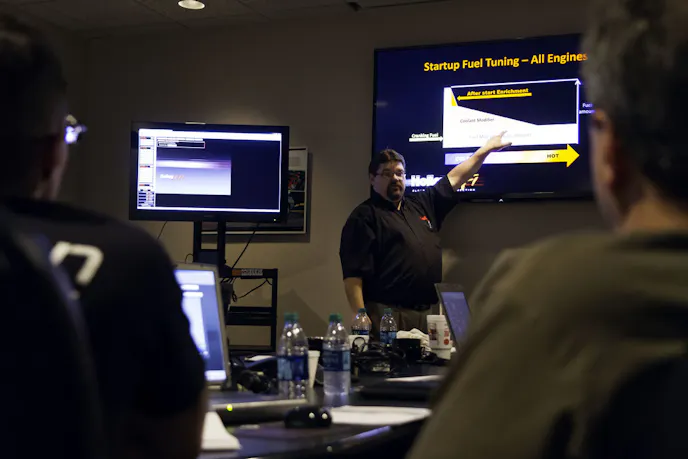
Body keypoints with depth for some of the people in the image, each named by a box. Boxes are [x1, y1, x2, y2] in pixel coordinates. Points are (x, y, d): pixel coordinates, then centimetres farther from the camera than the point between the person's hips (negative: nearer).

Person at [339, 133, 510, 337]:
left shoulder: (421, 205, 18)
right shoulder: (364, 217, -3)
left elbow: (454, 178, 27)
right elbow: (353, 274, -10)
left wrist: (486, 149, 30)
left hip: (429, 313, 6)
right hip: (389, 316, -6)